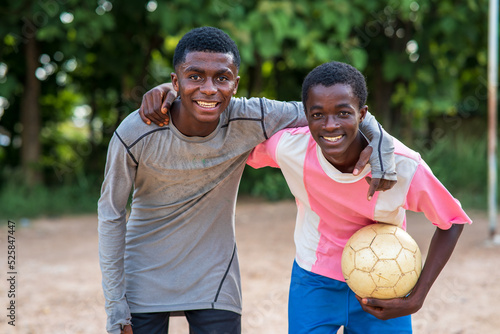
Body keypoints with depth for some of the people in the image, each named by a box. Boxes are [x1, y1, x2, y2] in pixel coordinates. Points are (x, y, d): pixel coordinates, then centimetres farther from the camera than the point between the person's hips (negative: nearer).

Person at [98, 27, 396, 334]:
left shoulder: (250, 120, -19)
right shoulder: (134, 135, -20)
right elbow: (111, 214, -9)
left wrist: (380, 141, -24)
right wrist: (115, 302, -8)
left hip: (213, 282, 1)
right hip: (145, 279, -1)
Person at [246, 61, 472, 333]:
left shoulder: (404, 166, -26)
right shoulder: (288, 147, -23)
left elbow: (452, 221, -13)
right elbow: (248, 152, 1)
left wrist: (416, 299, -16)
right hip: (314, 282, 1)